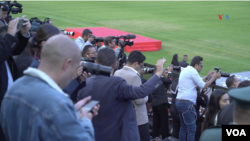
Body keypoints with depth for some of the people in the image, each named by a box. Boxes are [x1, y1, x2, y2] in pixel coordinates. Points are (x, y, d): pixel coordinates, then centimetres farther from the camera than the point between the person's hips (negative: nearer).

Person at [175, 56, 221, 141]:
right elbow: (203, 86, -9)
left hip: (179, 101, 10)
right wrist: (213, 77, 1)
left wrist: (207, 77, 22)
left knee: (183, 126, 15)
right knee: (192, 128, -8)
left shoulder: (185, 70, 18)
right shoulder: (192, 71, -11)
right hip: (186, 103, -10)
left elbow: (198, 83, 25)